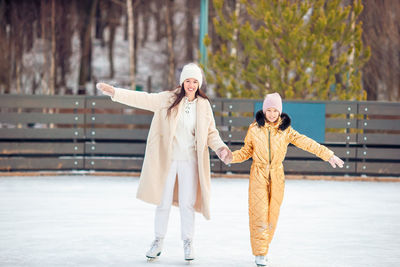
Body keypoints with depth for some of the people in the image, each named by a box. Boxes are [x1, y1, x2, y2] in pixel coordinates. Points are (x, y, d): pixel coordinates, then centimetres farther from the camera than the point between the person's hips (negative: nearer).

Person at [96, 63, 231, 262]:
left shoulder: (204, 105, 3)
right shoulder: (168, 99, -2)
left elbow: (211, 132, 10)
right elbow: (142, 99, -4)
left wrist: (220, 148, -8)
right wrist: (113, 92, -12)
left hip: (189, 161, 0)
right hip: (167, 159, 0)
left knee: (187, 203, 1)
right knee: (163, 201, 6)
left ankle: (188, 243, 16)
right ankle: (158, 242, 20)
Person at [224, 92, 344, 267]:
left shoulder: (285, 130, 2)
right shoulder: (254, 129, 0)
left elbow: (306, 143, 1)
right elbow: (246, 151, 9)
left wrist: (328, 155, -4)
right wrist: (232, 157, -9)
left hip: (277, 176, 2)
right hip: (258, 175, -2)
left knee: (272, 215, 4)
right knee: (259, 214, -8)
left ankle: (264, 248, 21)